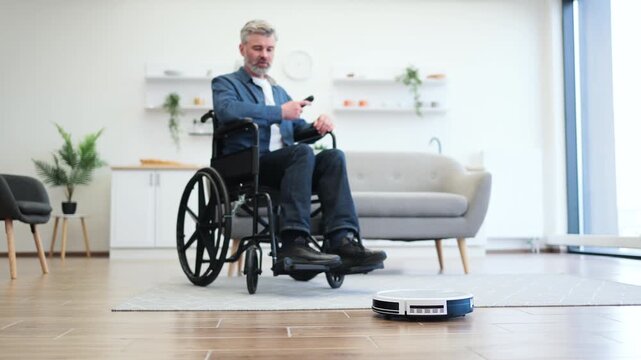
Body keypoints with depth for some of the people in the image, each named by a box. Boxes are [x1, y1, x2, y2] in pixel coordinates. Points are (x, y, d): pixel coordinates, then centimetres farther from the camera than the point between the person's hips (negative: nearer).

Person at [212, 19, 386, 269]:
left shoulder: (279, 91, 32)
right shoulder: (225, 83, 11)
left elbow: (300, 130, 23)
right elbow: (227, 111, -14)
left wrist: (320, 124, 0)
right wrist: (279, 112, -15)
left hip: (283, 164, 6)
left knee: (333, 156, -22)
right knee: (302, 152, -33)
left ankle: (342, 241, -37)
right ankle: (293, 242, -42)